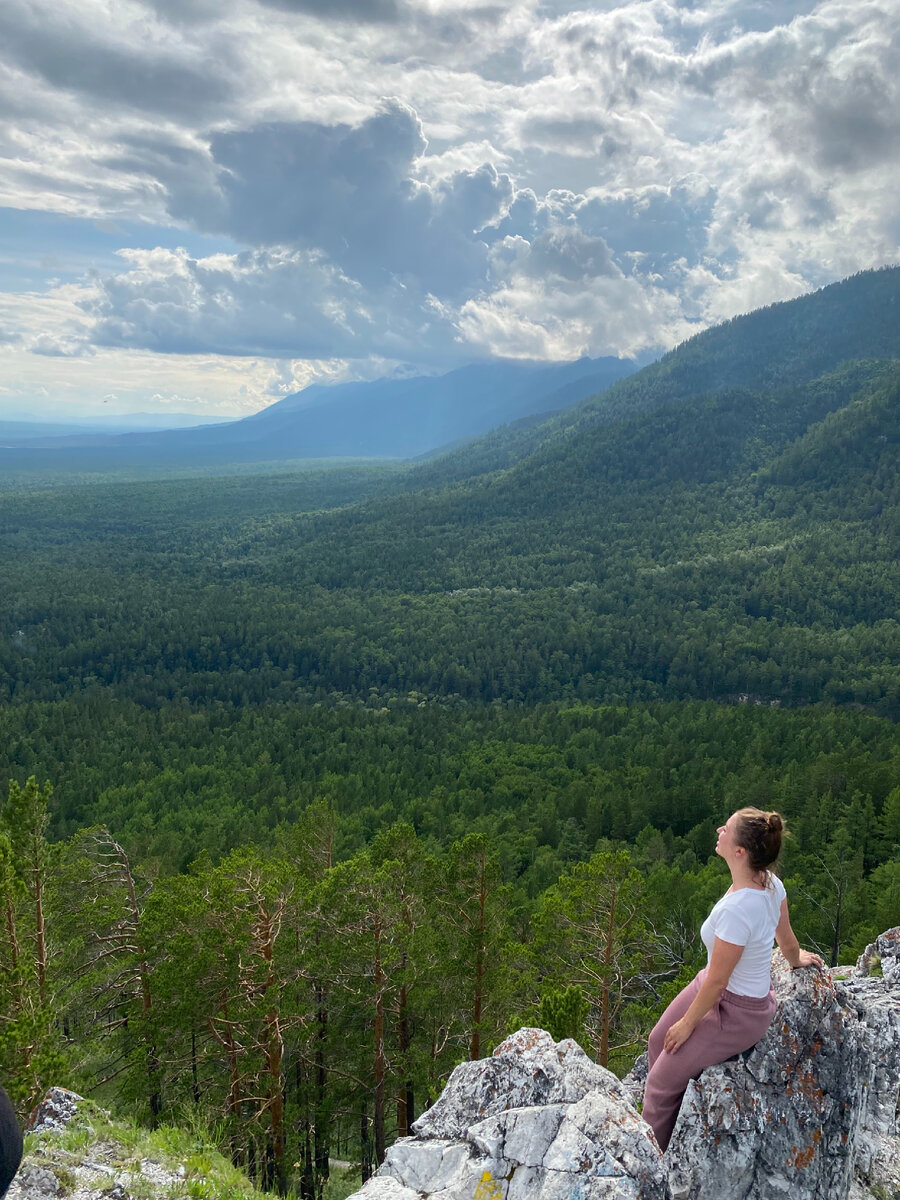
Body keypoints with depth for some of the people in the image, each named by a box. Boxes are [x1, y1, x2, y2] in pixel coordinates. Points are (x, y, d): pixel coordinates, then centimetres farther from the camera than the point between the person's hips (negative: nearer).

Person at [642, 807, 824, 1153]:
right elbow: (787, 938, 4)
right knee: (659, 1040, 23)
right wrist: (795, 960, 28)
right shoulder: (770, 882, -15)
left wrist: (688, 1023, -9)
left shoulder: (736, 910, -40)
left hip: (735, 1013, -8)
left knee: (663, 1081, 5)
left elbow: (715, 984, -27)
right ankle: (655, 1112, 46)